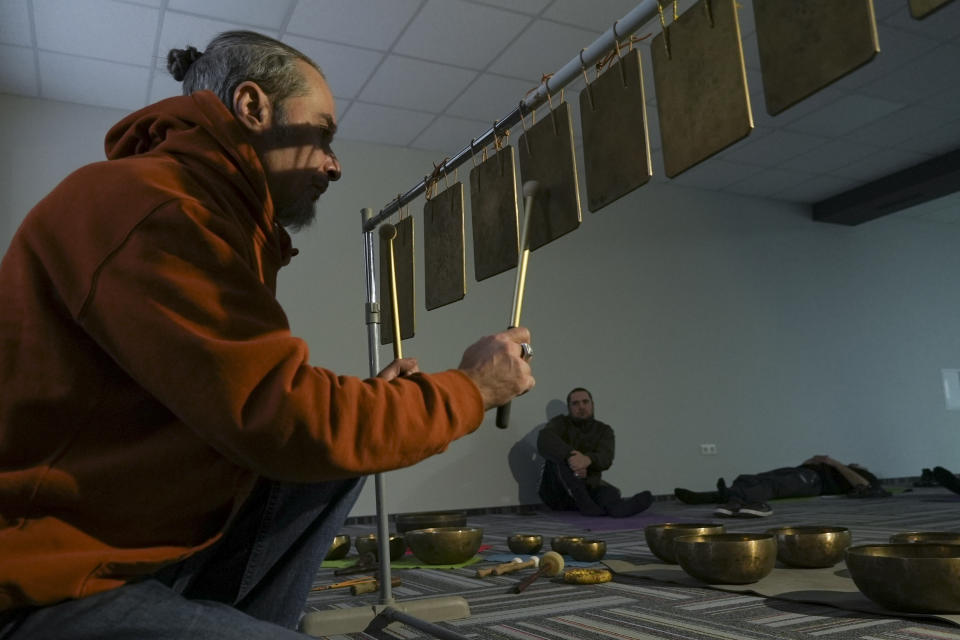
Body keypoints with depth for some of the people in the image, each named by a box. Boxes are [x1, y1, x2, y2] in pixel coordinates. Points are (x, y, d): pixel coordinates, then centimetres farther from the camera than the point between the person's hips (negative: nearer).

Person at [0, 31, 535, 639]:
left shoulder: (222, 219, 13)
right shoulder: (144, 202, -19)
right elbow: (290, 426, -24)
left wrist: (370, 395, -2)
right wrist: (467, 388, -12)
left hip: (159, 545, 10)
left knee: (344, 453, 6)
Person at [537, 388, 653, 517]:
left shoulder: (603, 430, 7)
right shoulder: (560, 423, 3)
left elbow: (605, 458, -14)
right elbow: (544, 441, -21)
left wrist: (588, 460, -38)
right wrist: (570, 455, -39)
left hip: (588, 488, 2)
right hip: (556, 491, -2)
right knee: (560, 455, -28)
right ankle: (585, 504, -40)